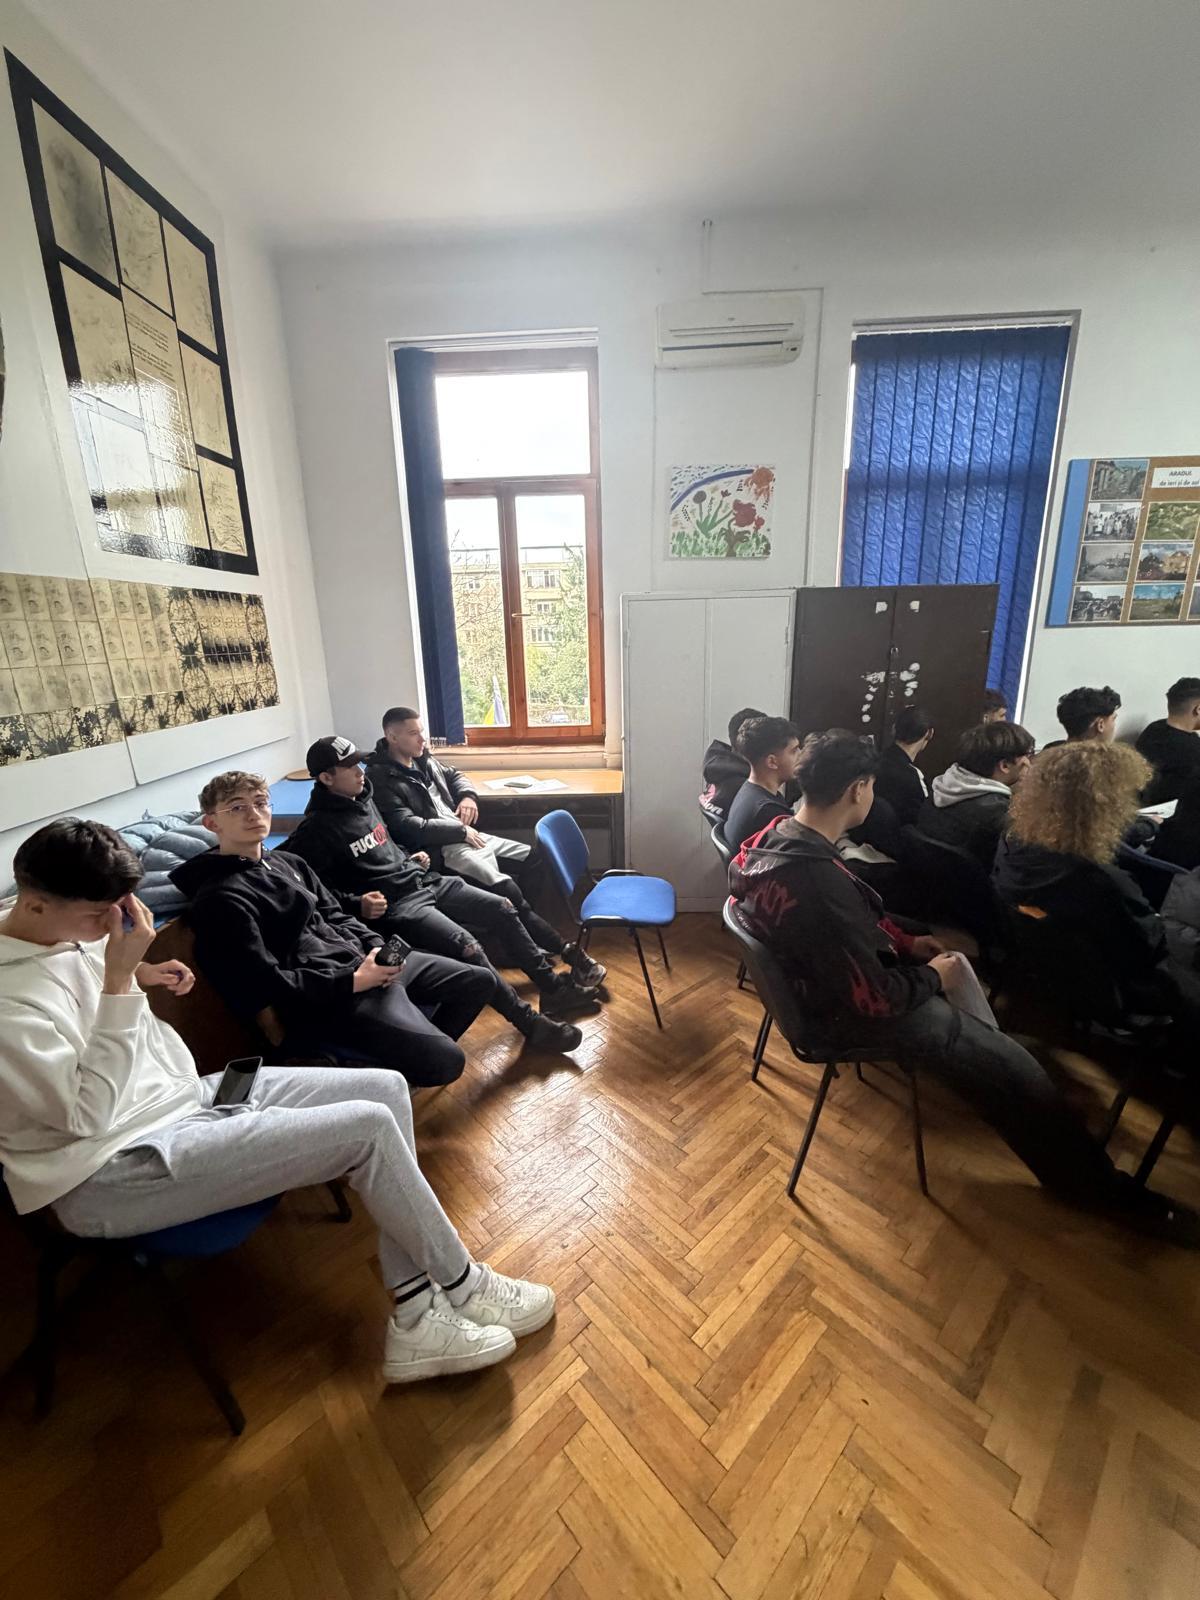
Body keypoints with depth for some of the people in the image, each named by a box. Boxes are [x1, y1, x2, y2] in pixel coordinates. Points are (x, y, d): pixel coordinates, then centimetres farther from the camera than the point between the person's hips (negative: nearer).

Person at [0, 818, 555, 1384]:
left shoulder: (61, 930, 2)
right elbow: (87, 1115, -22)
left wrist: (136, 973, 1)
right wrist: (119, 978, -25)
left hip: (184, 1095, 9)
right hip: (114, 1173, -9)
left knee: (385, 1088, -4)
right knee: (368, 1127, -22)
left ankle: (415, 1318, 1)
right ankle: (464, 1287, 5)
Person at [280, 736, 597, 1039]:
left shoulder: (363, 798, 13)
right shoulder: (318, 829, -11)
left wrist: (410, 859, 14)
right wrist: (356, 905, -26)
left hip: (423, 882, 9)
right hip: (393, 904, -9)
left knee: (502, 909, 1)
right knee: (465, 945, -27)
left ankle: (552, 985, 12)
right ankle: (530, 1023, -14)